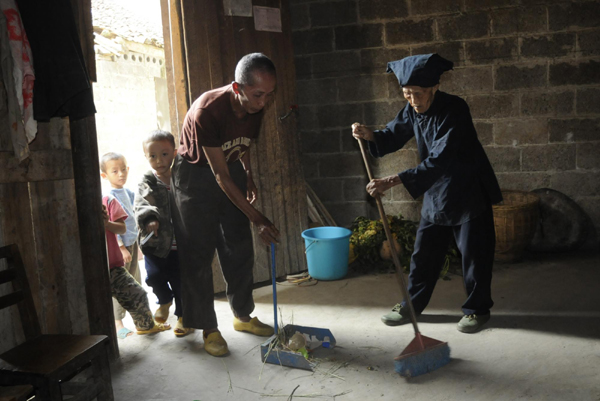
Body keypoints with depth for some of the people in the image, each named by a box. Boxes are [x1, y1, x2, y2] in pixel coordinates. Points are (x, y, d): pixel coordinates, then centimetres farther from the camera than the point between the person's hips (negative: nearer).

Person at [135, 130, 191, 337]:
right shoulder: (147, 183, 1)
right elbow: (142, 205, -14)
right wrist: (149, 220, -32)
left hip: (179, 243, 0)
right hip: (155, 243, 0)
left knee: (181, 281, 5)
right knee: (154, 275, -12)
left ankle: (182, 316, 28)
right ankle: (165, 300, 22)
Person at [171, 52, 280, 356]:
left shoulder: (256, 107, -12)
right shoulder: (207, 111, -33)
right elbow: (221, 177, -30)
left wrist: (249, 180, 10)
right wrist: (258, 219, -29)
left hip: (231, 170, 6)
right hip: (196, 174, -6)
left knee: (240, 248, 8)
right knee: (199, 253, -5)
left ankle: (242, 315, 23)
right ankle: (209, 328, 6)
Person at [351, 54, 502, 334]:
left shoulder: (454, 110, -26)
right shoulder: (413, 110, -5)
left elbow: (439, 160, -35)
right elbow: (393, 136, 8)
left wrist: (392, 181, -41)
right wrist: (369, 135, -16)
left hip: (468, 192, -6)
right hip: (436, 194, 6)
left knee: (473, 253, 3)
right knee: (424, 251, 11)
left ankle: (477, 309, 21)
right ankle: (412, 304, 25)